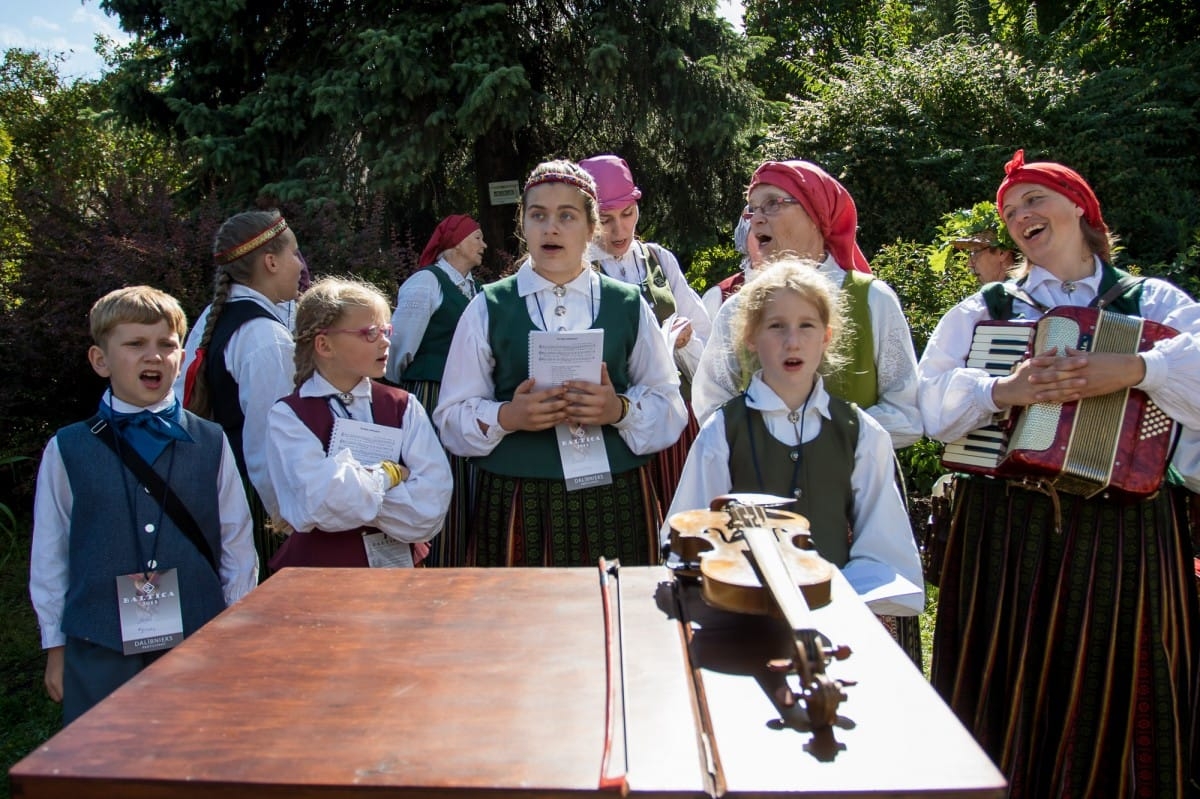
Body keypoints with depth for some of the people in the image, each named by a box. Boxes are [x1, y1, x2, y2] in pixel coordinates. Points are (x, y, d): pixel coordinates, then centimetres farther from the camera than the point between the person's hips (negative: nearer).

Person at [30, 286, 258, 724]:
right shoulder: (67, 450, 0)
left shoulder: (211, 443, 0)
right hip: (99, 653, 0)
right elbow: (49, 555, 6)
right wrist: (55, 647, 9)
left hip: (198, 642, 1)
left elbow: (237, 544, 5)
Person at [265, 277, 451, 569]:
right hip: (320, 569, -2)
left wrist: (352, 491, -13)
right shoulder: (289, 416, -3)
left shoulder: (404, 407, 2)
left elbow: (431, 505, -9)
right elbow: (323, 502, -17)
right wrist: (388, 475, -6)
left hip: (399, 566, 2)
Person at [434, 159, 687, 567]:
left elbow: (670, 407, 6)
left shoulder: (629, 306, 8)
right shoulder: (488, 308, 5)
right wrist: (507, 417, -15)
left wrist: (620, 410, -13)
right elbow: (451, 417, 3)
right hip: (517, 506, -1)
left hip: (615, 505, 1)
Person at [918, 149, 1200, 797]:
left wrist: (1136, 368, -23)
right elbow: (931, 400, -2)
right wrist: (1002, 391, -18)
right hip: (1005, 531, 1)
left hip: (1122, 532, 0)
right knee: (1010, 691, 7)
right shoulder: (983, 311, 11)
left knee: (1111, 688, 7)